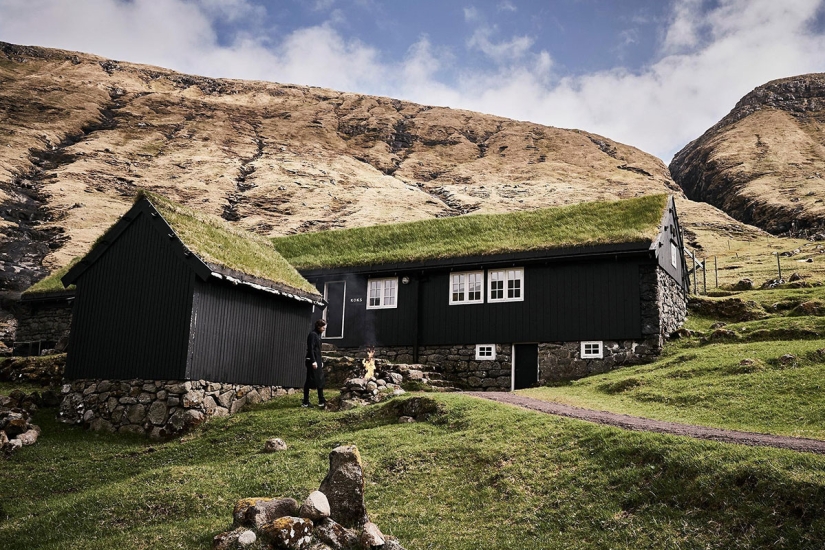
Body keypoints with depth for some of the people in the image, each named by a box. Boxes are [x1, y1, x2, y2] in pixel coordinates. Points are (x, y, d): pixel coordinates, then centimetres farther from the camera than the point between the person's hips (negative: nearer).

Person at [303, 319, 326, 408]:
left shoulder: (318, 335, 16)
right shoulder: (312, 334, -11)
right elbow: (310, 349, -18)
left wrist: (321, 361, 17)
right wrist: (313, 361, -22)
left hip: (318, 361, 9)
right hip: (312, 361, -9)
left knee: (320, 381, 7)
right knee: (309, 381, -4)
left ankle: (321, 401, 9)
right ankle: (306, 402, 1)